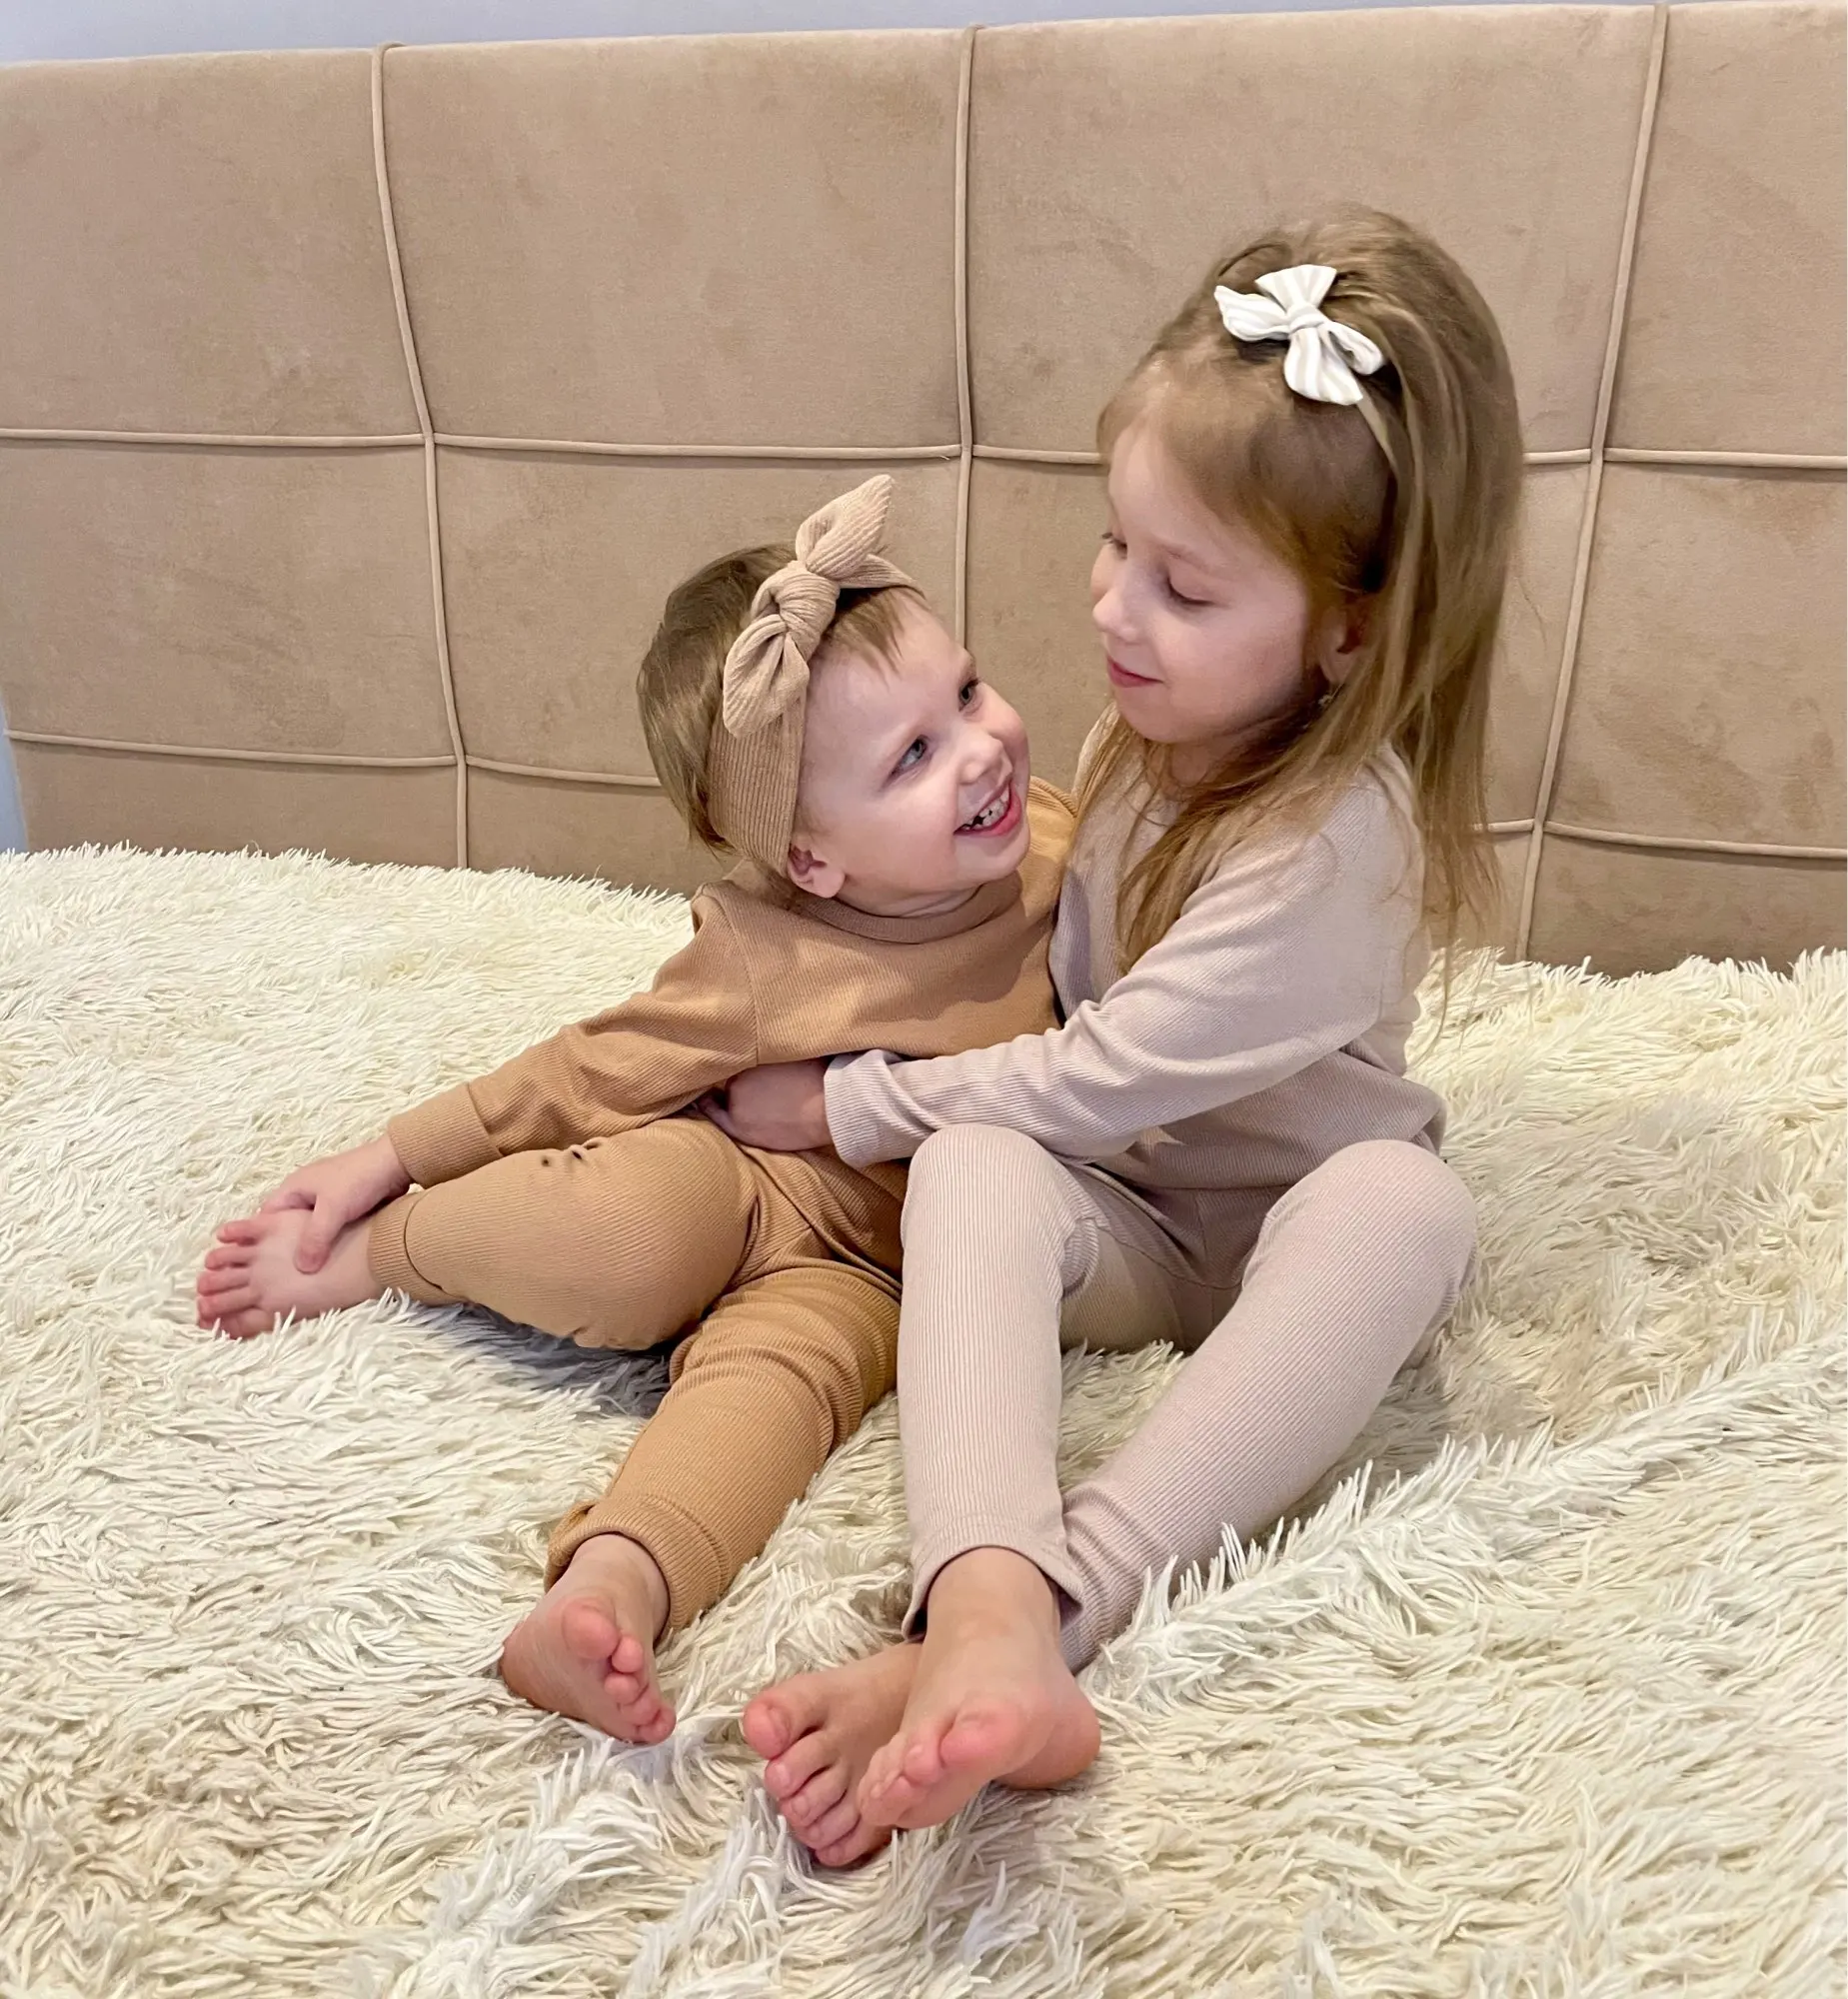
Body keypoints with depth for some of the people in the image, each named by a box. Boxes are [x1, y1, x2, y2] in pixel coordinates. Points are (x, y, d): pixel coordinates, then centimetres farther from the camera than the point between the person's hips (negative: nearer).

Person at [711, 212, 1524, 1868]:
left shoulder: (1342, 835, -24)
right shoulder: (1146, 734, -2)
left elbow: (1103, 1081, -24)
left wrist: (839, 1104, -16)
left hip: (1283, 1238, -4)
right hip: (1114, 1225, 5)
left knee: (1403, 1202, -38)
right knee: (974, 1161, -29)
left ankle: (1053, 1602, -47)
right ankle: (987, 1625, -50)